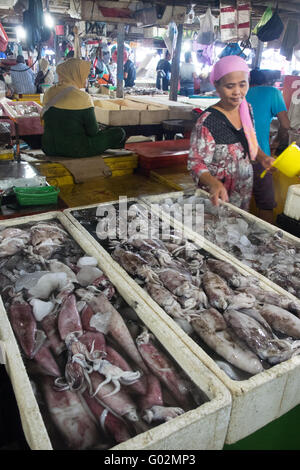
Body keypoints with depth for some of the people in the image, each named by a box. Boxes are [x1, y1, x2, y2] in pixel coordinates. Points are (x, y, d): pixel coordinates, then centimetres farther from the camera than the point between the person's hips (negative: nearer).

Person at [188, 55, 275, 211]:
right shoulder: (208, 122, -22)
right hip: (219, 197, -7)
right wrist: (214, 183, -41)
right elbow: (196, 163, -23)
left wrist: (263, 157, -2)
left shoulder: (247, 108, 0)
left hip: (246, 192, 7)